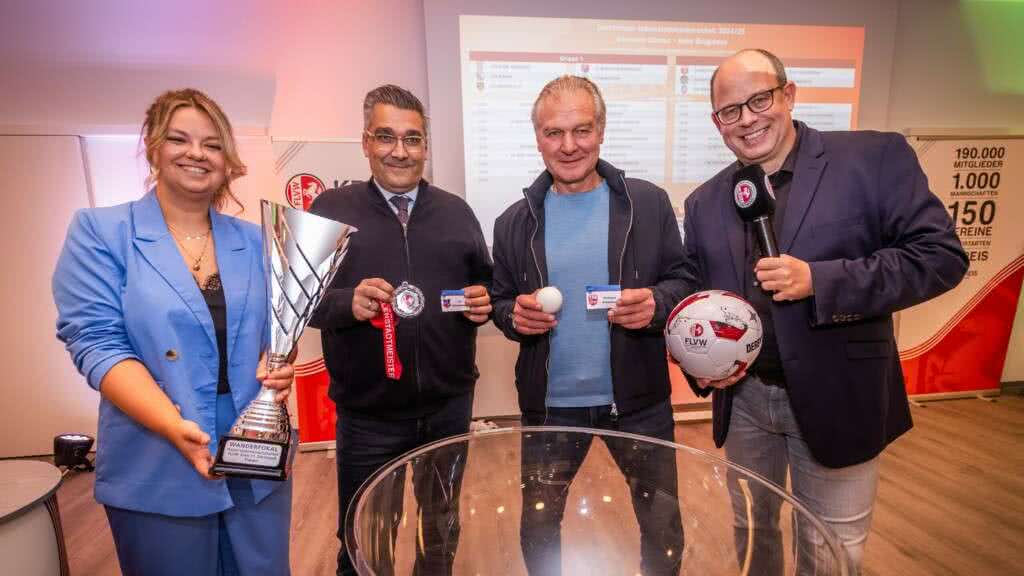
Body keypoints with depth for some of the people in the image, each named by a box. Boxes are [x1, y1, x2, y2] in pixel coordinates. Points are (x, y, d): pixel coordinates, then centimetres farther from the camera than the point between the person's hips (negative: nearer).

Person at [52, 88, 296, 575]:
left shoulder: (254, 241, 6)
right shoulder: (99, 231, -4)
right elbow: (97, 342, -11)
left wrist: (279, 366, -12)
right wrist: (175, 427, -23)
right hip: (157, 474, -3)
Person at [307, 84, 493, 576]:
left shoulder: (456, 211, 5)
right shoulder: (330, 209, -3)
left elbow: (485, 284, 11)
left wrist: (485, 303, -10)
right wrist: (346, 302, -24)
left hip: (449, 406, 3)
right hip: (367, 414, -2)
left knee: (443, 530, 24)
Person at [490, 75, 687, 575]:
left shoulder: (649, 203, -5)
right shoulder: (515, 222, -1)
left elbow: (684, 283, 0)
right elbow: (501, 302, 7)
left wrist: (656, 303, -21)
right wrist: (514, 315, -16)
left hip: (639, 401, 0)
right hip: (550, 404, 1)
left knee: (663, 525, 20)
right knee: (537, 527, 20)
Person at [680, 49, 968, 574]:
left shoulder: (875, 157, -8)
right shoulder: (705, 202, 3)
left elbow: (941, 254, -12)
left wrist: (820, 280, -25)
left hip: (838, 400, -3)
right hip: (743, 399, 4)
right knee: (752, 532, 23)